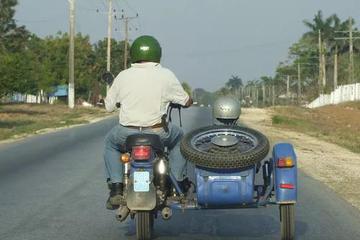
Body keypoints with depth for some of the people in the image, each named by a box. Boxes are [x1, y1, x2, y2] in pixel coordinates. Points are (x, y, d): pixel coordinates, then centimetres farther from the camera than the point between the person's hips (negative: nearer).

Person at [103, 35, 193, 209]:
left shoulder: (123, 76, 0)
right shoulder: (166, 76, -3)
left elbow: (109, 106, 9)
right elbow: (187, 102, 6)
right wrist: (187, 99, 31)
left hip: (126, 134, 1)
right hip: (158, 133, -1)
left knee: (110, 142, 33)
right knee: (179, 138, 32)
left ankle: (115, 187, 18)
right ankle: (178, 183, 26)